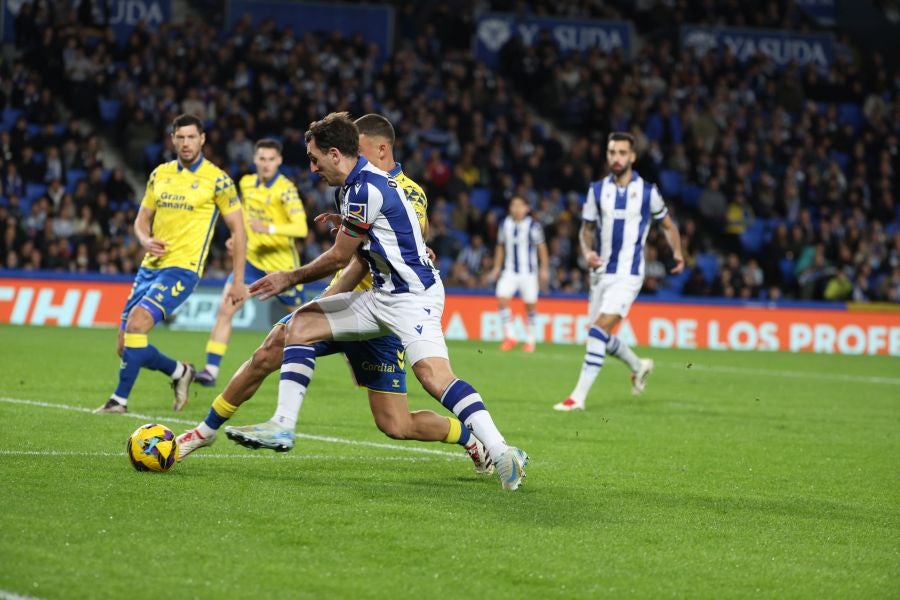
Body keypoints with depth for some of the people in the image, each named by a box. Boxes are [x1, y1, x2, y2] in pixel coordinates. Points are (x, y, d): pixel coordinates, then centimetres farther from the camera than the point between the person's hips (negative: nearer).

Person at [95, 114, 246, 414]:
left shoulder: (217, 180, -5)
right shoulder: (160, 174, 11)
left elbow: (237, 229, -2)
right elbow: (142, 219, 18)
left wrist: (238, 281, -5)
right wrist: (146, 241, -6)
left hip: (182, 268, -6)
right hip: (150, 266, 7)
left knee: (137, 322, -26)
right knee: (126, 346, 4)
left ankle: (120, 399, -16)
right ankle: (179, 371, 29)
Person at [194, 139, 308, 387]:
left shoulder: (285, 189, -18)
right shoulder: (246, 183, 2)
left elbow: (301, 227, -27)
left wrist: (269, 228, -39)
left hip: (282, 264, -4)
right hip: (252, 259, 4)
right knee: (225, 309, -13)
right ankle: (211, 370, -13)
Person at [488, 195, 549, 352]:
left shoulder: (533, 226, -7)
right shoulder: (505, 225, 5)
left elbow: (541, 247, 0)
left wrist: (544, 269, -2)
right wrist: (496, 268, 13)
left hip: (528, 272, -3)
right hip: (510, 271, 3)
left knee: (530, 305, 2)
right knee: (502, 299, -15)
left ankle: (530, 339, 16)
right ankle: (509, 336, -6)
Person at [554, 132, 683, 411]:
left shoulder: (647, 191, -3)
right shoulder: (597, 190, 5)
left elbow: (668, 225, 11)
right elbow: (587, 229, 13)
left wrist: (677, 252, -2)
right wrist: (588, 252, -7)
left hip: (628, 274, -5)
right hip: (601, 272, 5)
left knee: (599, 330, -18)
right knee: (601, 336, 12)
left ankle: (578, 397, -18)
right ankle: (638, 365, 42)